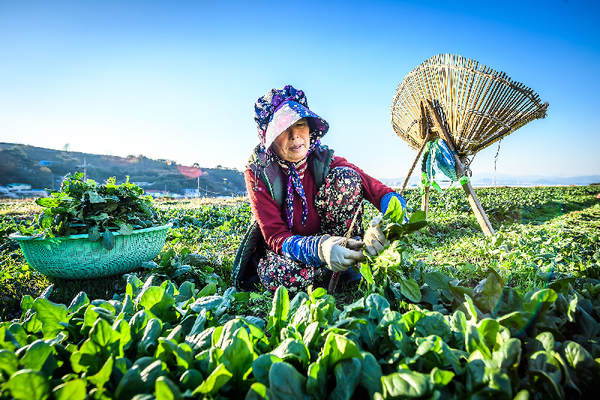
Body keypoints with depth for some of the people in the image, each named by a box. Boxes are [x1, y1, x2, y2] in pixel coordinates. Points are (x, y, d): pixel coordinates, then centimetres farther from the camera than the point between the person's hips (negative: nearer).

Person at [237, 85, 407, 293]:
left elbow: (380, 190, -22)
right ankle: (320, 271, -3)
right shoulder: (258, 172, -18)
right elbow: (275, 235, -26)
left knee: (345, 177, -23)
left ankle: (348, 266, -10)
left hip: (332, 238, 2)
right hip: (286, 250, -1)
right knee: (285, 275, -40)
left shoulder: (324, 160, -13)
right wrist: (319, 248, -47)